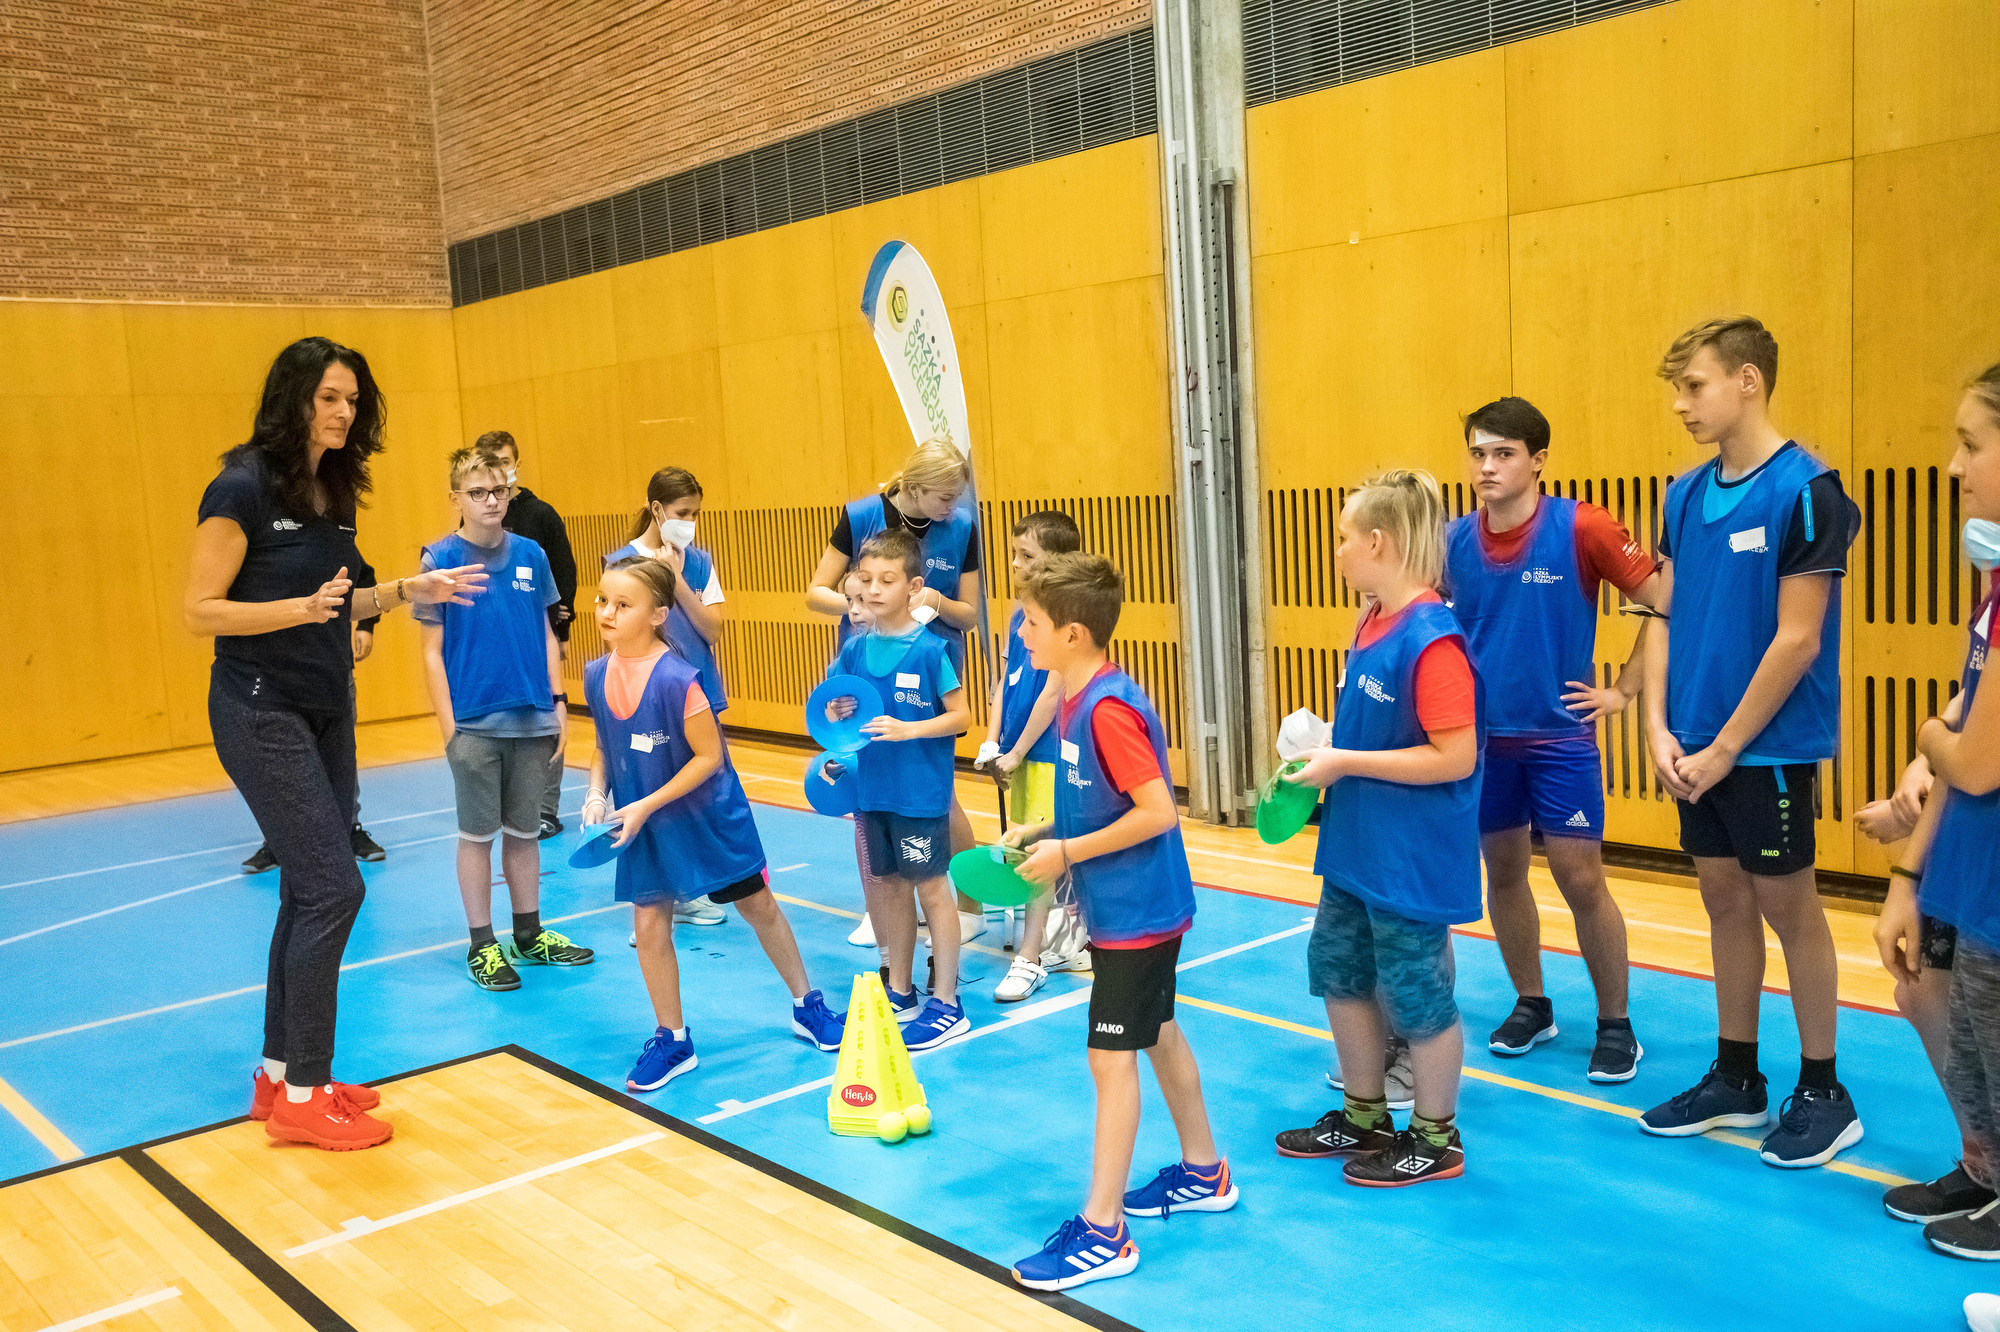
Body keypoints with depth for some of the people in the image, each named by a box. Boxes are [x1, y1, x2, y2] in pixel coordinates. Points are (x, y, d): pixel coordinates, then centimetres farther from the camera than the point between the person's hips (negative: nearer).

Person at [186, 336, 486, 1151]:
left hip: (326, 708, 8)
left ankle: (281, 1074, 22)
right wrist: (302, 607, -27)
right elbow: (199, 611, -16)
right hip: (261, 710, -8)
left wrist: (406, 591, 3)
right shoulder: (242, 488, -14)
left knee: (310, 893, 10)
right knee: (332, 888, -11)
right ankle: (301, 1095, 0)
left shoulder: (335, 491, 8)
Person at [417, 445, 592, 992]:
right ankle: (482, 945, 17)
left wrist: (559, 704, 6)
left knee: (525, 831, 13)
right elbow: (432, 651, -4)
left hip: (533, 721, 3)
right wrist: (448, 727, -8)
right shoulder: (440, 558, -4)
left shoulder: (530, 554, 5)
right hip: (474, 723, -3)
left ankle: (529, 934, 26)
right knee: (477, 834, 6)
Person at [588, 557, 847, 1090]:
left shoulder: (677, 679, -25)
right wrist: (596, 793, -9)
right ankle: (672, 1040, 21)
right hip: (643, 825, 5)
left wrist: (647, 806, -21)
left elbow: (709, 756, -20)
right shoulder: (596, 675, -6)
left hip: (707, 815, -5)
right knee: (649, 924, 4)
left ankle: (806, 1006, 29)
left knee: (759, 906, 10)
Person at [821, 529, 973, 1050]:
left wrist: (906, 729, -22)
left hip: (921, 793, -6)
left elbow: (959, 716, -10)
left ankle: (946, 1005, 13)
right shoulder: (854, 649, 4)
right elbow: (838, 705, 13)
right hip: (872, 789, 6)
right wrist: (836, 714, -9)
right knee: (890, 888, 16)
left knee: (931, 889, 2)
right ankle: (899, 993, 31)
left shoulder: (930, 649, -12)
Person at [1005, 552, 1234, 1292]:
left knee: (1111, 1059, -3)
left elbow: (1158, 812, -27)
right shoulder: (1078, 699, 5)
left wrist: (1067, 854, -21)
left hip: (1134, 915, -10)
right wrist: (1040, 833, 3)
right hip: (1134, 908, 10)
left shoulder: (1108, 708, -24)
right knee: (1158, 1035, 21)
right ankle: (1203, 1174, 38)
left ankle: (1103, 1232, 7)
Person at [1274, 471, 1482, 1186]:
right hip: (1356, 847, 10)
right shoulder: (1372, 623, 4)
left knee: (1415, 994, 6)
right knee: (1339, 972, 19)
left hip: (1413, 858, -10)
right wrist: (1326, 744, 2)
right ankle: (1364, 1117, 37)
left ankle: (1435, 1140, 27)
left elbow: (1456, 757, -25)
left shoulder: (1432, 639, -24)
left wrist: (1345, 763, -21)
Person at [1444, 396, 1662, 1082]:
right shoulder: (1454, 541, 0)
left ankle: (1615, 1025, 16)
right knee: (1503, 872, 12)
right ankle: (1531, 1005, 31)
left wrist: (1622, 691, -7)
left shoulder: (1582, 528, -12)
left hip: (1560, 735, -4)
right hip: (1483, 737, 4)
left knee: (1581, 881, -1)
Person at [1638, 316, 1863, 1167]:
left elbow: (1797, 637, -16)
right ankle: (1735, 1080, 27)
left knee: (1787, 904, 4)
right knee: (1724, 899, 14)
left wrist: (1727, 747, -14)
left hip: (1771, 746, -6)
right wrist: (1660, 729, -2)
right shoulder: (1685, 494, 7)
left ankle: (1822, 1092, 21)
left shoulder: (1804, 490, -14)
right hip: (1697, 748, 6)